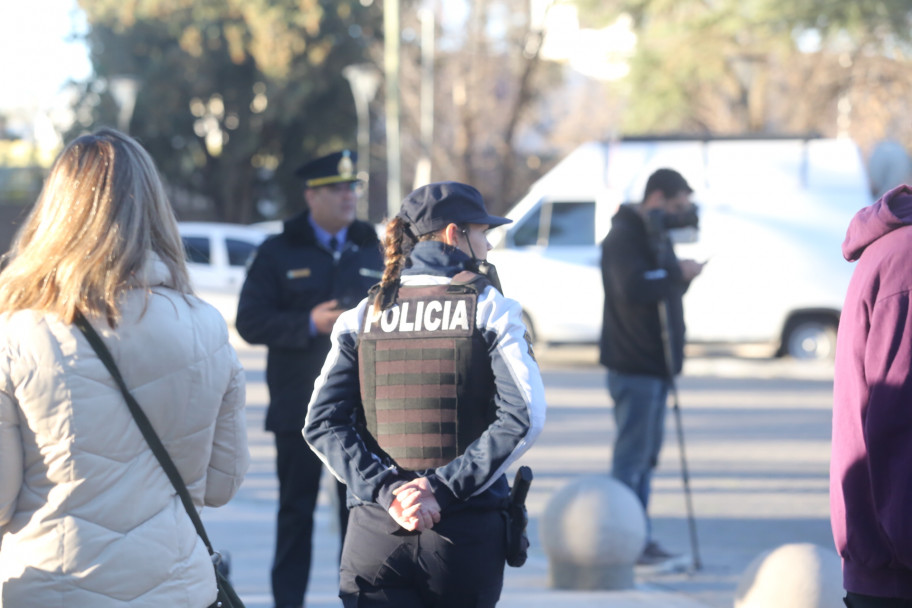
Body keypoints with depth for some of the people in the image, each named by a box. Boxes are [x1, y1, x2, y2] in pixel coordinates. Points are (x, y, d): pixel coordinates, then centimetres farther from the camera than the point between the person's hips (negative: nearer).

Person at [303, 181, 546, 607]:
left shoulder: (363, 315, 7)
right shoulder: (488, 308, -2)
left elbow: (323, 424, -2)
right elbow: (523, 417, -13)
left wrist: (386, 490, -9)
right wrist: (442, 488, -13)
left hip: (375, 536, 2)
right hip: (467, 534, -2)